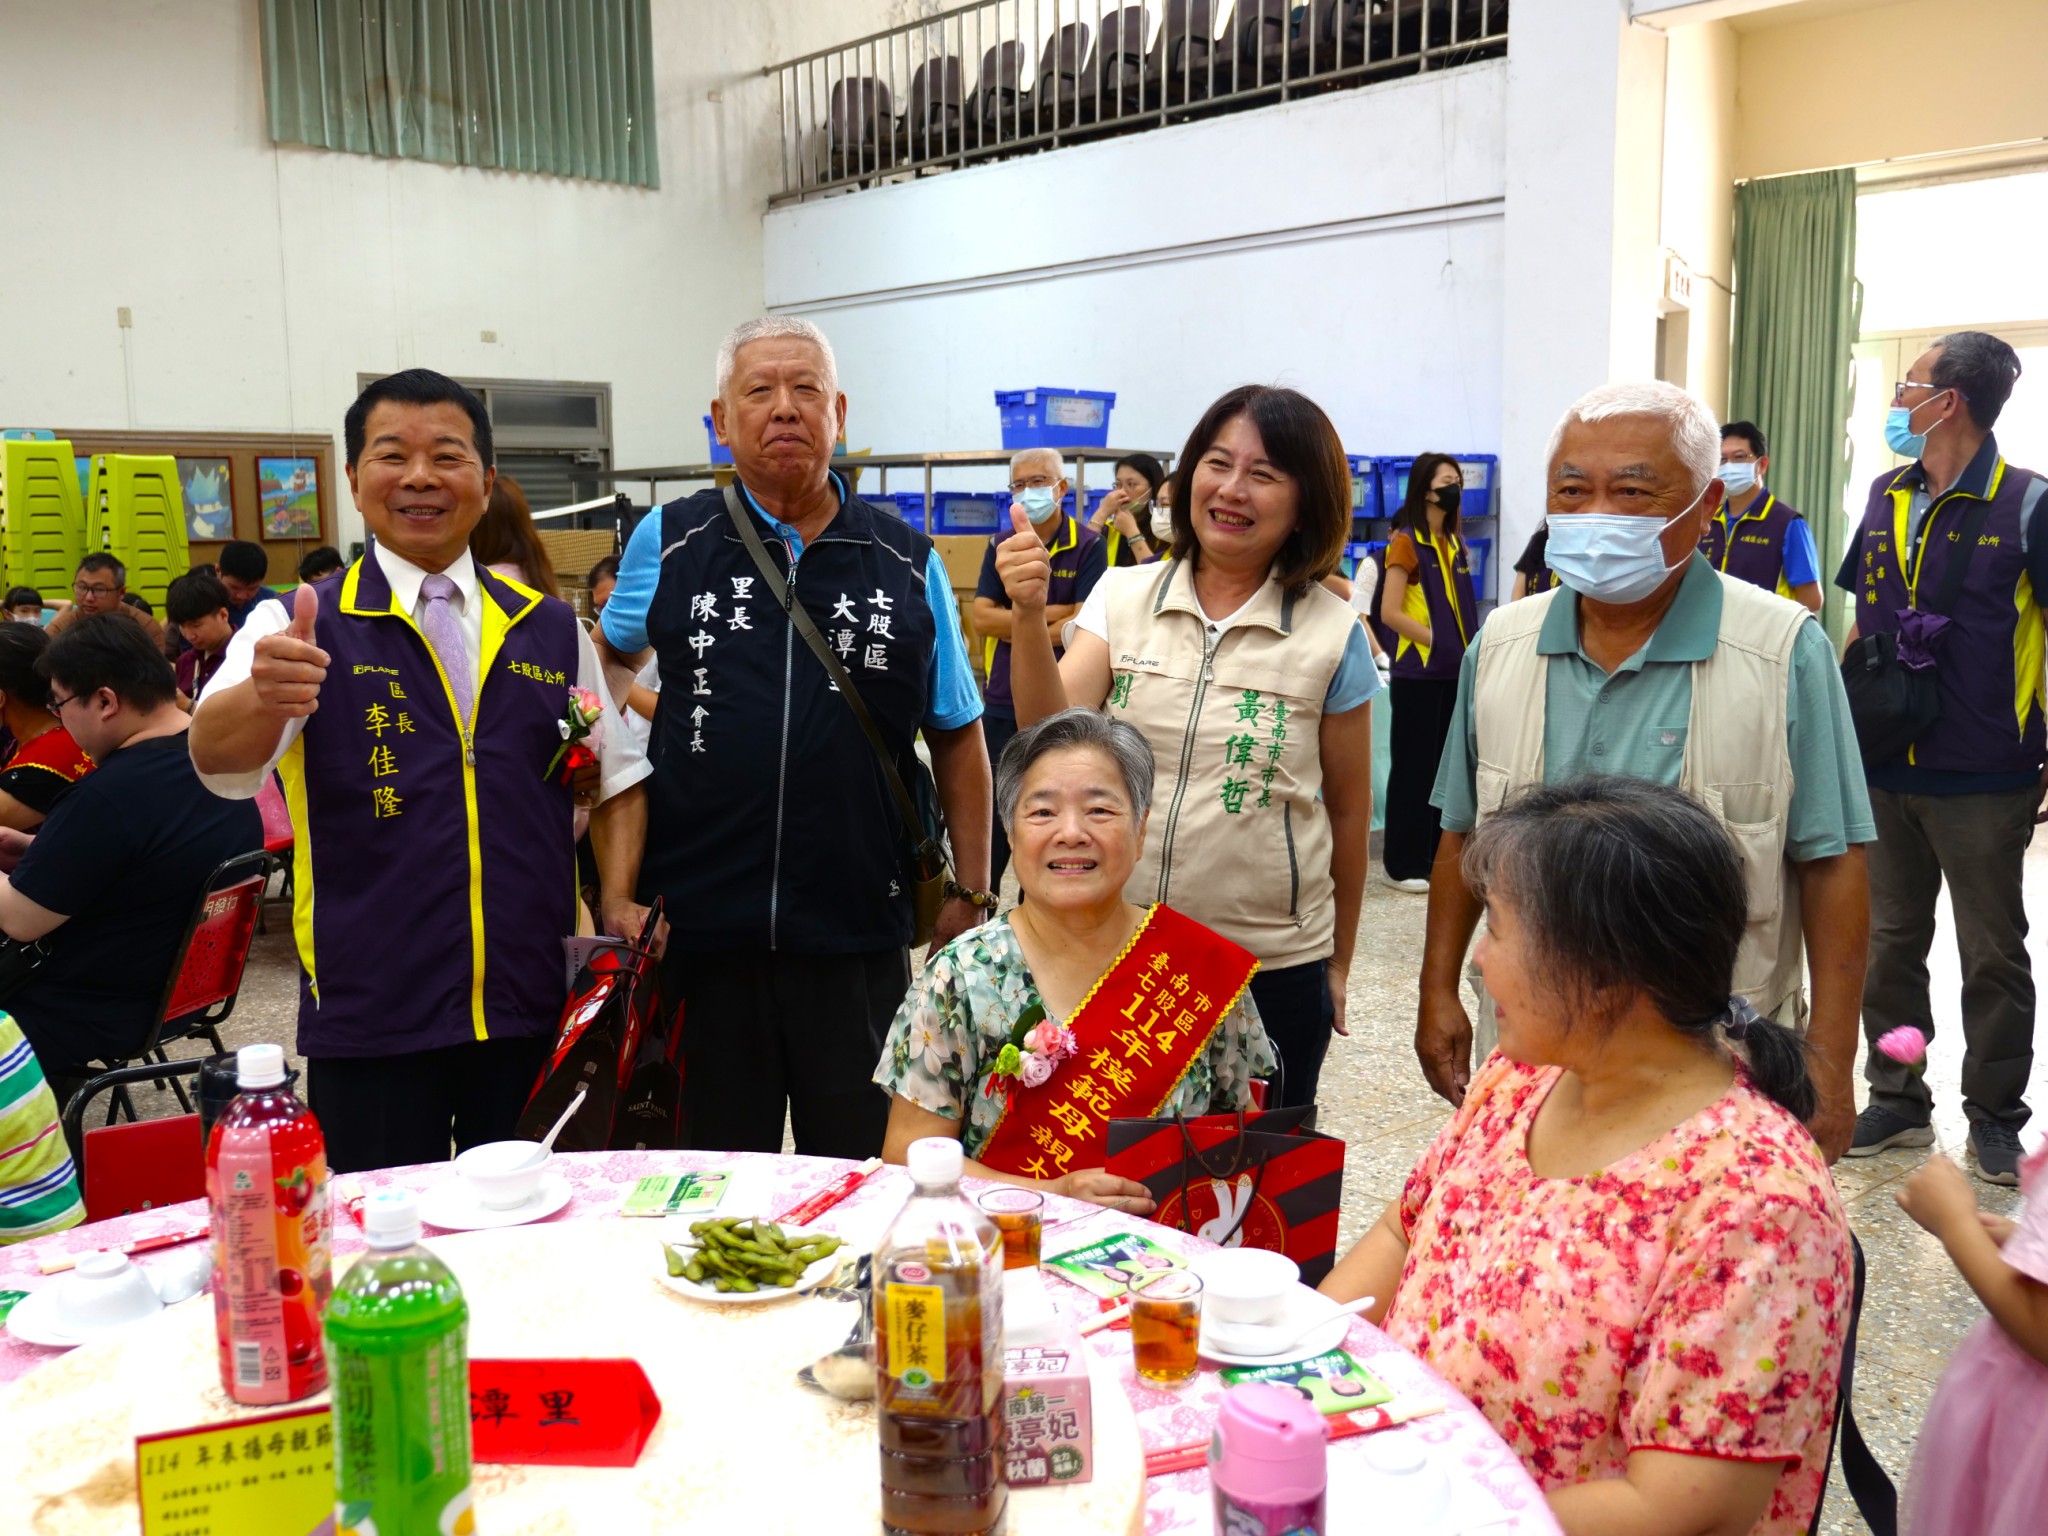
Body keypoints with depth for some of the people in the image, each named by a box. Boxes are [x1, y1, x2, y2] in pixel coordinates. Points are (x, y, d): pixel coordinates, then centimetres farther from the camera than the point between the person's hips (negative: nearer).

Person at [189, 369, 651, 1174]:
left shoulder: (551, 630, 8)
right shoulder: (298, 625, -1)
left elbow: (616, 776, 16)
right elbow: (219, 757, -19)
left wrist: (620, 901, 1)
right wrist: (264, 695, -41)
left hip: (535, 1009, 3)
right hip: (371, 1015, -2)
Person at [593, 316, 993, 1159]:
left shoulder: (907, 562, 5)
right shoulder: (669, 542, 4)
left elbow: (957, 737, 9)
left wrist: (970, 892, 5)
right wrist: (671, 717, 3)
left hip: (859, 932, 0)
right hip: (701, 923, 0)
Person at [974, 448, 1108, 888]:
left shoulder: (1088, 546, -6)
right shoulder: (1000, 546, 7)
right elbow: (982, 618, -4)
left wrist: (1013, 627, -8)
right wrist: (1046, 614, -13)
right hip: (1002, 702, 4)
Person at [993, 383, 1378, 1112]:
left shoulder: (1333, 633, -2)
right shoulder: (1122, 596, 2)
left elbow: (1348, 810, 5)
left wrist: (1338, 964, 10)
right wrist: (1029, 613, -26)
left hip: (1273, 965, -1)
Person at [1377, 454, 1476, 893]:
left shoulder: (1455, 544, 14)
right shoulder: (1406, 542, -8)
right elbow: (1390, 613, -15)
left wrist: (1467, 651, 4)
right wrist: (1436, 641, -15)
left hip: (1453, 672, 7)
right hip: (1417, 673, -7)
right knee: (1413, 768, -2)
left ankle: (1437, 857, 20)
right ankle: (1402, 864, 6)